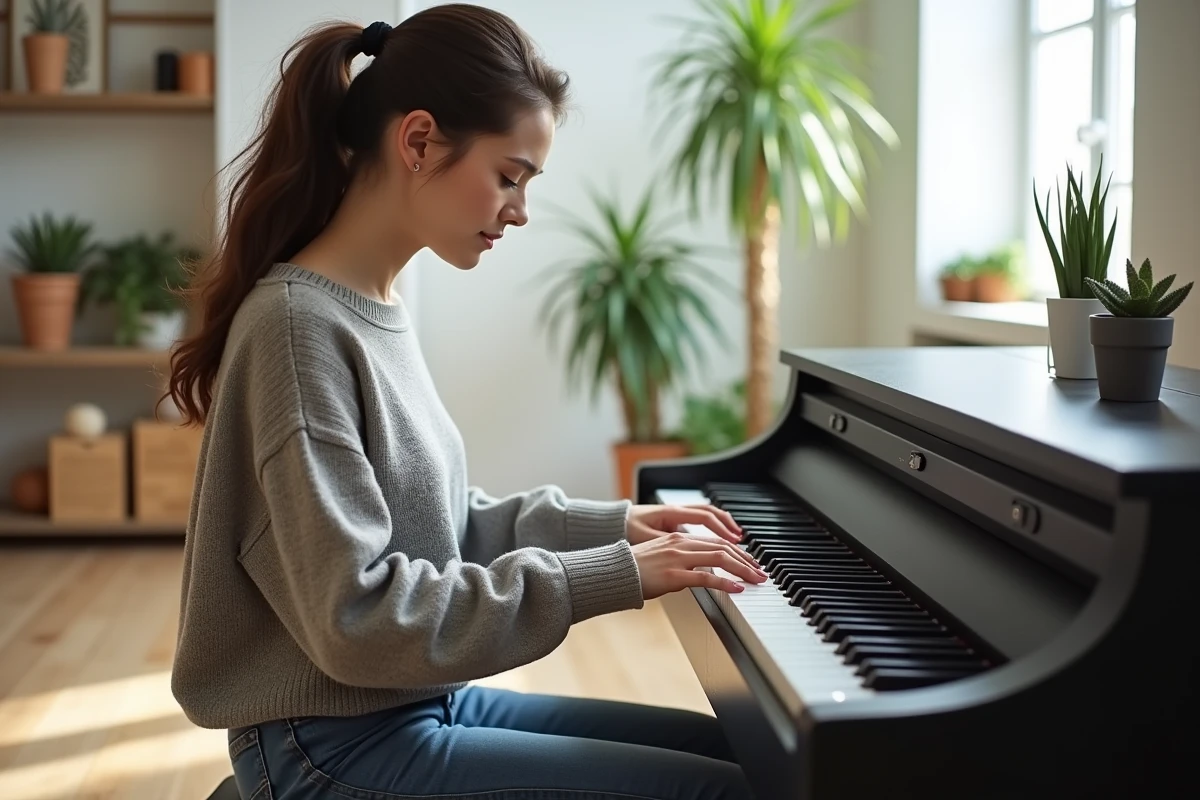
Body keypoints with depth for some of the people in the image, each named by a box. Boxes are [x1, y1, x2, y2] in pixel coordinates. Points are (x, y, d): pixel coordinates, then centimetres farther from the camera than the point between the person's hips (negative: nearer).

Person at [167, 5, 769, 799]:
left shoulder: (378, 311, 8)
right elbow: (355, 618, -24)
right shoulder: (298, 325, -21)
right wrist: (607, 577, -23)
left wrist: (608, 525, 5)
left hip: (422, 702, 9)